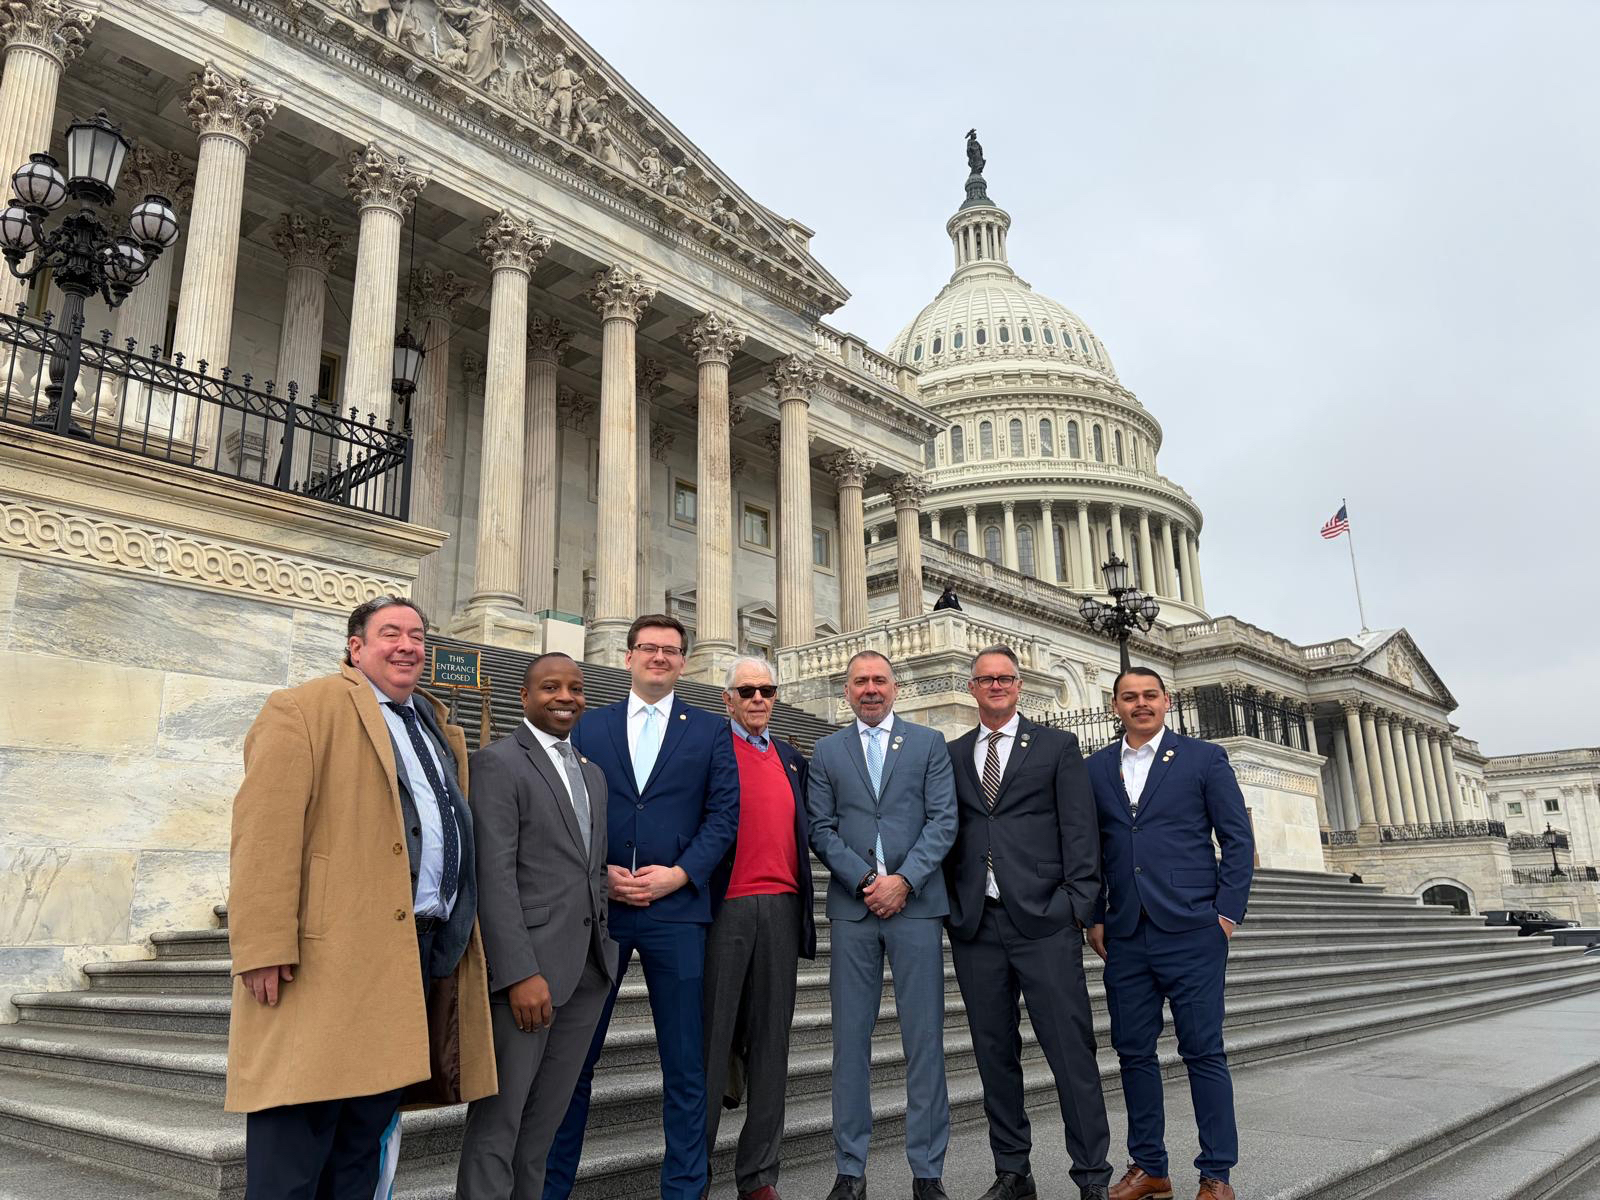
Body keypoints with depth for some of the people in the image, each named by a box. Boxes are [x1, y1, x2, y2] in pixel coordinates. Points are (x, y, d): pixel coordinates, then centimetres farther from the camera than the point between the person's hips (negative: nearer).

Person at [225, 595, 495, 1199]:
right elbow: (265, 830, -13)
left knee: (365, 1132, 15)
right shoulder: (304, 709, -4)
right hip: (332, 953, -7)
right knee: (295, 1142, -1)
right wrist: (265, 950, -19)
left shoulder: (438, 727, 20)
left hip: (419, 953, 7)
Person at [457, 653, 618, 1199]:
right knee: (499, 1115, 3)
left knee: (549, 1114, 15)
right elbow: (494, 876, -14)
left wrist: (604, 948, 12)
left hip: (588, 968, 7)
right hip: (527, 965, -7)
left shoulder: (593, 774, 17)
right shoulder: (497, 763, -7)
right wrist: (521, 974, -20)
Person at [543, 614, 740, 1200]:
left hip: (676, 909, -1)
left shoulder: (710, 731, 8)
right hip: (597, 906, 1)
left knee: (685, 1062, 6)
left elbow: (723, 813, 2)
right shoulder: (589, 726, 11)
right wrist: (597, 873, -8)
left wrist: (679, 873, -11)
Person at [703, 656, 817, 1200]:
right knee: (713, 1039, 1)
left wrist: (802, 904, 12)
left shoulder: (792, 759, 17)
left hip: (782, 908, 5)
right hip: (725, 907, -5)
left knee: (770, 1043, 9)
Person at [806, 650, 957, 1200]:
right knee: (850, 1038, 5)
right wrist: (864, 880, -9)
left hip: (916, 904, -1)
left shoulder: (929, 744, 8)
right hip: (852, 907, 1)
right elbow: (821, 829, 4)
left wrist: (904, 879, -11)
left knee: (924, 1038, 3)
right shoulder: (826, 751, 11)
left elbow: (943, 820, 0)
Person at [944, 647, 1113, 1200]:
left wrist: (1079, 905, -6)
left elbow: (1080, 830, 2)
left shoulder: (1057, 746, 7)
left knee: (1071, 1049, -2)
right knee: (995, 1052, 10)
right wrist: (948, 906, 4)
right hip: (975, 925, 3)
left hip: (1044, 922, -3)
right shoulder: (951, 756, 14)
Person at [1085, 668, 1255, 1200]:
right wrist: (1094, 917, 5)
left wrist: (1226, 913, -6)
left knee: (1203, 1052, 2)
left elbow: (1238, 840, 1)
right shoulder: (1096, 768, 10)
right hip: (1125, 936, 3)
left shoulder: (1204, 758, 2)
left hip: (1191, 931, -3)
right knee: (1133, 1051, 9)